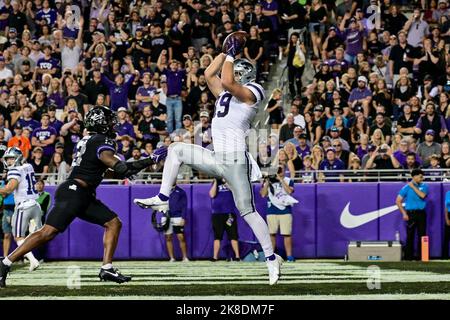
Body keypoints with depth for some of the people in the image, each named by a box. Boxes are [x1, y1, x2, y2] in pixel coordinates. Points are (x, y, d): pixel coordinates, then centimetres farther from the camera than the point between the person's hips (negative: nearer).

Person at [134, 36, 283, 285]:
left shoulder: (251, 93, -4)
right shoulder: (225, 94, 19)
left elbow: (227, 81, -19)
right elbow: (209, 74, 22)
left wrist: (231, 54, -7)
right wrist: (226, 52, 17)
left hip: (235, 159, -8)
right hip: (217, 158, 8)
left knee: (247, 211, -7)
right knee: (176, 150, 6)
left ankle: (271, 258, 0)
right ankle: (162, 199, 0)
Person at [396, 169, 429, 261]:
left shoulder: (424, 187, 8)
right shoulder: (406, 187, 1)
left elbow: (422, 195, -12)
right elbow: (398, 201, 0)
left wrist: (413, 187, -7)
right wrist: (404, 213, -6)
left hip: (421, 213, 2)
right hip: (411, 213, -2)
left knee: (422, 235, 2)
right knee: (410, 236, -1)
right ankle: (408, 256, 3)